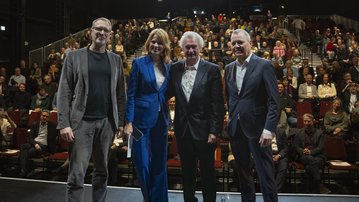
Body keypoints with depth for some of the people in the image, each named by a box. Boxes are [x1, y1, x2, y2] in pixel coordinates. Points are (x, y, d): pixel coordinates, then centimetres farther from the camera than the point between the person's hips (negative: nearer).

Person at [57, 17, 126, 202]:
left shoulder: (115, 59, 10)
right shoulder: (74, 56, 2)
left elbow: (120, 93, 10)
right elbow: (64, 92, -3)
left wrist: (121, 121, 3)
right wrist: (63, 123, -11)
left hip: (107, 122, 3)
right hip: (82, 122, -3)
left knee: (102, 171, 12)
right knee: (77, 174, -3)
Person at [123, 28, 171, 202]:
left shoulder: (168, 66, 8)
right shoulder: (139, 63, -5)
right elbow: (131, 94, -7)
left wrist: (167, 117, 5)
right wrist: (128, 121, -12)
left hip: (161, 120, 4)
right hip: (142, 119, -4)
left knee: (159, 163, 11)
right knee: (142, 163, 2)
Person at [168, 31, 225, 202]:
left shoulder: (212, 70, -7)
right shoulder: (175, 69, 4)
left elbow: (218, 104, -9)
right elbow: (169, 93, 12)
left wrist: (214, 130, -13)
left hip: (204, 129, -3)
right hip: (183, 129, 3)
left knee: (207, 172, 11)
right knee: (187, 172, 16)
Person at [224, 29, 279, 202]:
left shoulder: (264, 65, -6)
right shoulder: (229, 68, 11)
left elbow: (274, 101, -11)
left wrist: (269, 128, -19)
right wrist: (231, 120, 10)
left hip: (257, 128, -5)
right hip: (235, 129, 6)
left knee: (265, 174, 0)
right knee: (243, 173, 16)